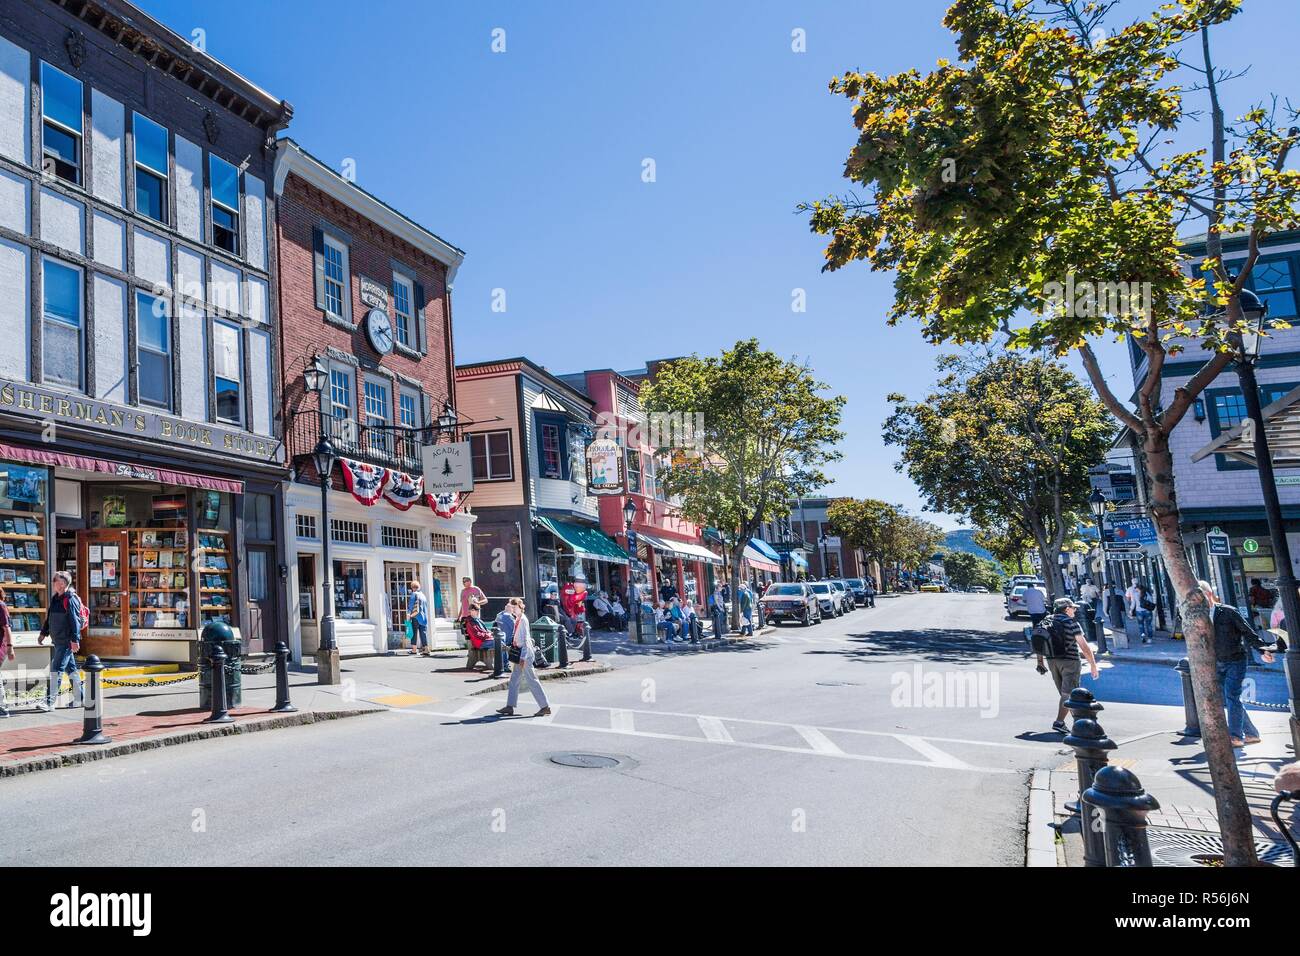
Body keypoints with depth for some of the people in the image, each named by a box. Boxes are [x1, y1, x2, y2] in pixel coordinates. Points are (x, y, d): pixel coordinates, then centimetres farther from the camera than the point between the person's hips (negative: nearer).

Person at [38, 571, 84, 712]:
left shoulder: (70, 599, -12)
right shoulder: (55, 598, 14)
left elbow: (75, 620, -17)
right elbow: (49, 618, 25)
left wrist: (75, 640, -21)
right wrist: (43, 633, 23)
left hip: (66, 641, -9)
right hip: (57, 641, 9)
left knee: (56, 669, -10)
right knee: (71, 669, 12)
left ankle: (50, 702, -9)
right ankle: (79, 699, 19)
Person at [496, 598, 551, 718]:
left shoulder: (523, 620, -16)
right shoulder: (517, 619, 11)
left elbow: (525, 639, -19)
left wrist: (523, 657, -20)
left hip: (525, 654, -9)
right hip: (519, 654, 9)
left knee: (532, 680, -5)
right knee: (514, 680, 11)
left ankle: (545, 707, 1)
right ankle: (510, 707, 17)